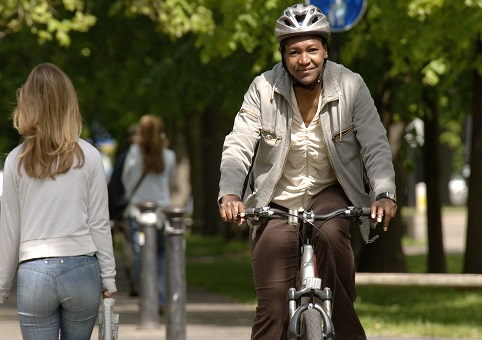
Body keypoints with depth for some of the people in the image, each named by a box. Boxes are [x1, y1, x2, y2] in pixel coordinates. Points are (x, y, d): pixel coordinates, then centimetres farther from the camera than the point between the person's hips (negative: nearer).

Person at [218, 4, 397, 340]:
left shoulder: (350, 86, -10)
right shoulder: (263, 89, -10)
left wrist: (384, 194, -32)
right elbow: (238, 146, -14)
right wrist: (230, 193, -32)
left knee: (331, 235, -35)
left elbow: (375, 145, -15)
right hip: (277, 199, 0)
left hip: (330, 191, 0)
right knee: (272, 309, -9)